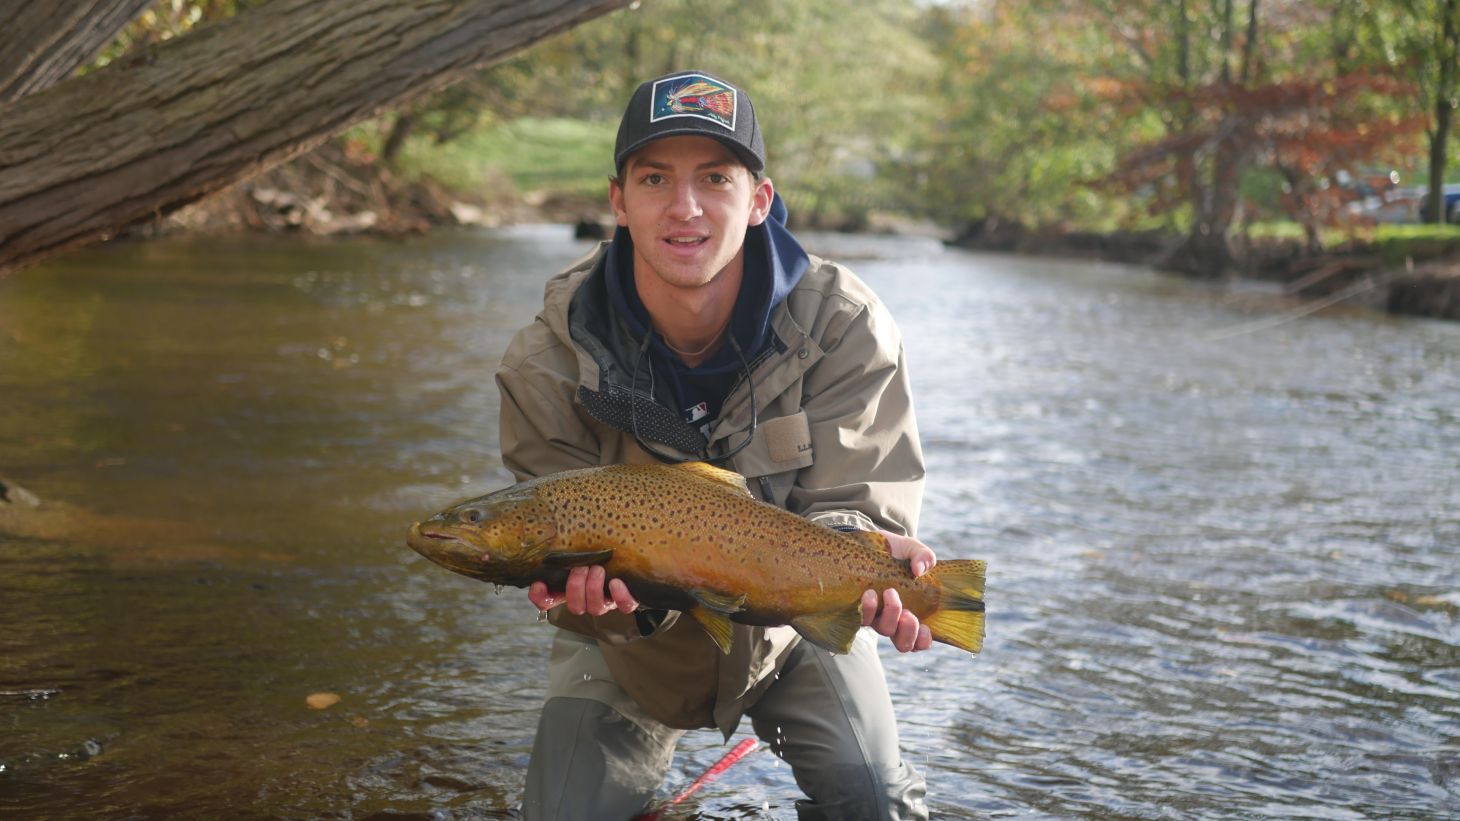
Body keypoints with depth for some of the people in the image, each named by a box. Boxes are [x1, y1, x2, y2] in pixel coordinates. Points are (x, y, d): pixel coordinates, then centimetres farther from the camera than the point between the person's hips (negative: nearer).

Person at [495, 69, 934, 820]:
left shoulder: (846, 329, -23)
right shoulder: (546, 363, -23)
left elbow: (850, 506, -23)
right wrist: (603, 586, -44)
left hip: (787, 625, 0)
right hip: (634, 646, 1)